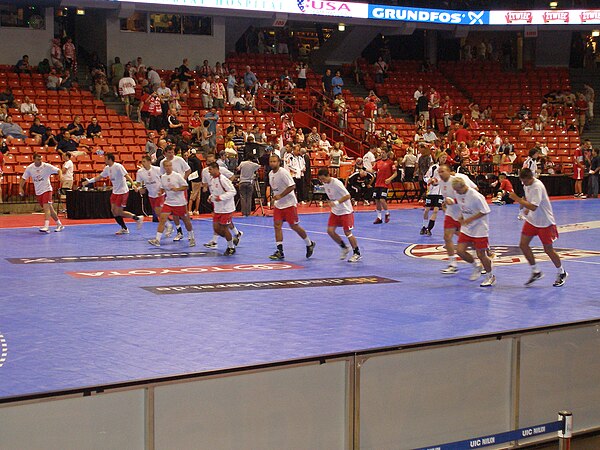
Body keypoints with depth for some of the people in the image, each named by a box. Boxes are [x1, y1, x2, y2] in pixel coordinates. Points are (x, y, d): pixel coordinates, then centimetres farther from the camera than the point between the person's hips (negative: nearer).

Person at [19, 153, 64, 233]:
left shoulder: (46, 166, -10)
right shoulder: (29, 168, 0)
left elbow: (58, 170, -10)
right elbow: (23, 178, 8)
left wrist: (61, 176, -31)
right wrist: (20, 188, -3)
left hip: (46, 190, -5)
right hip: (38, 192, 5)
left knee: (46, 207, -19)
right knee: (49, 209, 10)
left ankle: (46, 227, -28)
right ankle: (59, 224, 22)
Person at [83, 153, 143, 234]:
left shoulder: (118, 166, -17)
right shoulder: (107, 168, 7)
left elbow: (127, 176, -26)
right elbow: (100, 176, 21)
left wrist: (133, 184, -39)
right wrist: (89, 181, 23)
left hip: (123, 192, -8)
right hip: (115, 192, 8)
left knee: (118, 212, -9)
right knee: (113, 211, 4)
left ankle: (137, 218, 6)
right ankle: (124, 229, 15)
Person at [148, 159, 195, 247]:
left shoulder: (177, 176, -10)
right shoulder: (163, 177, 4)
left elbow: (185, 186, -7)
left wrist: (177, 189, -22)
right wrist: (161, 192, -4)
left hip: (180, 203, -3)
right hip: (168, 202, 3)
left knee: (186, 220, 8)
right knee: (162, 219, -11)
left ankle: (191, 238, 28)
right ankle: (157, 240, -13)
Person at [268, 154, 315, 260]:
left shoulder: (283, 172, -17)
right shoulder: (270, 174, 8)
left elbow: (292, 186, -21)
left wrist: (280, 196, -22)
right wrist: (274, 198, 11)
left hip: (289, 203, -7)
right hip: (278, 204, 7)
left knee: (294, 226, -1)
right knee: (277, 225, -3)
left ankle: (309, 244, 20)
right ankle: (280, 251, -1)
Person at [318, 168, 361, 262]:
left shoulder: (336, 183, -23)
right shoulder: (325, 184, 0)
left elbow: (347, 196, -26)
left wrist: (336, 202, -34)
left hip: (345, 211, -7)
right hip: (335, 211, 7)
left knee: (347, 232, -6)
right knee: (330, 230, -4)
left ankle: (357, 253, 11)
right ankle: (344, 248, 16)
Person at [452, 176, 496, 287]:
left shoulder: (476, 196, -22)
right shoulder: (459, 194, 0)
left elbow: (485, 211, -19)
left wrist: (469, 219, -22)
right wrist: (461, 217, 2)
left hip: (479, 229, -7)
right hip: (466, 228, 7)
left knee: (481, 254, -2)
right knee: (460, 250, -2)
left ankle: (490, 276, 19)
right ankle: (476, 267, 23)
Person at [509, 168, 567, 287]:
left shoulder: (537, 187, -26)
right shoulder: (527, 184, 1)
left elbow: (533, 207, -34)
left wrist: (517, 199, -31)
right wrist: (527, 208, 6)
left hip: (544, 222, -8)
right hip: (532, 220, 8)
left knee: (548, 250, 1)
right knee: (523, 245, -2)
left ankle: (562, 274, 23)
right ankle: (536, 272, 13)